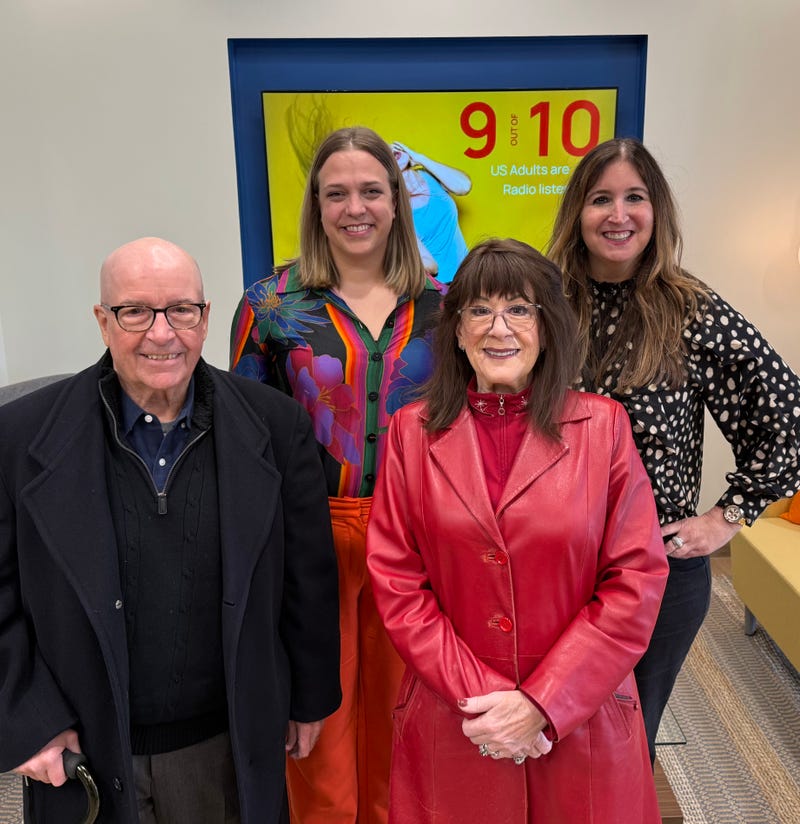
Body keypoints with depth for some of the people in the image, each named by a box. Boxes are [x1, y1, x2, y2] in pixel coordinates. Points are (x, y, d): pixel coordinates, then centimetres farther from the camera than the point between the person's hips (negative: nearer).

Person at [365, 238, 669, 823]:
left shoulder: (604, 425, -5)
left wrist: (541, 703, -12)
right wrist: (479, 694, -11)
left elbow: (637, 580, -7)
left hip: (582, 720, 0)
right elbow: (395, 580, -4)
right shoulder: (413, 431, -3)